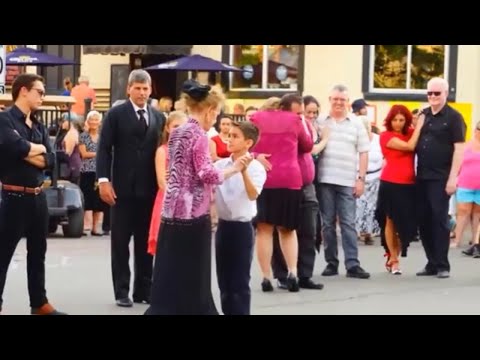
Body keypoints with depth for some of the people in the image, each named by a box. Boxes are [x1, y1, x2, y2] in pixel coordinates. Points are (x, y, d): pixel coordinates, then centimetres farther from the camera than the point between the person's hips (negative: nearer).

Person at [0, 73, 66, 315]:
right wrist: (38, 149, -8)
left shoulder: (39, 127, 13)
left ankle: (39, 302, 25)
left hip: (38, 196, 8)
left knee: (37, 252, 15)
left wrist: (26, 153, -13)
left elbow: (50, 161, 3)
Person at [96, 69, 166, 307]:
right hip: (123, 188, -3)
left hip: (150, 189, 3)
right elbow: (104, 149, -4)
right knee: (121, 241, 2)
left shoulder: (158, 117, 10)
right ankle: (122, 290, 8)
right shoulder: (116, 114, 0)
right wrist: (103, 180, -13)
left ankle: (143, 289, 15)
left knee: (146, 241, 8)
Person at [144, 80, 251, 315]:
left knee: (169, 275, 9)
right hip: (192, 212, -8)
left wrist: (206, 194, 22)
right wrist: (235, 168, -6)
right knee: (192, 277, -1)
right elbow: (207, 174, -18)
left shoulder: (177, 133, 14)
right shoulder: (199, 135, -12)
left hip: (172, 211, 8)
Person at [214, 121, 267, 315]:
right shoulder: (220, 165, 5)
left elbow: (253, 195, -25)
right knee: (224, 280, 11)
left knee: (240, 281, 0)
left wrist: (244, 171, -36)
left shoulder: (255, 167, -10)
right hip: (223, 225, 5)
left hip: (242, 227, -5)